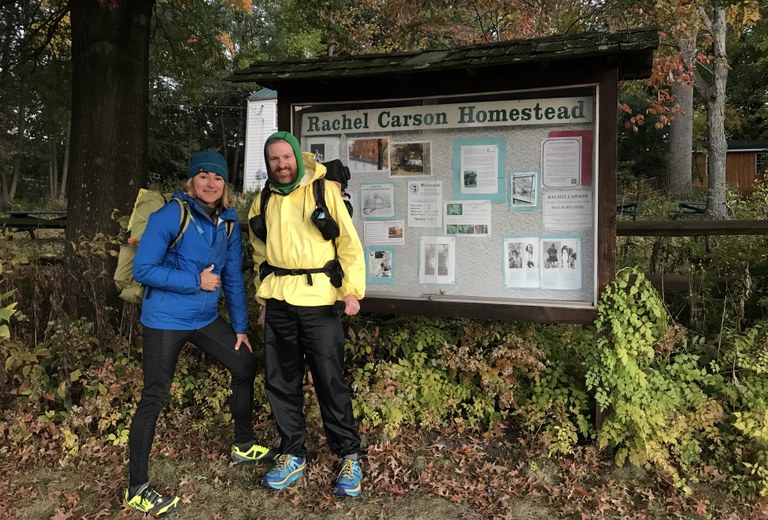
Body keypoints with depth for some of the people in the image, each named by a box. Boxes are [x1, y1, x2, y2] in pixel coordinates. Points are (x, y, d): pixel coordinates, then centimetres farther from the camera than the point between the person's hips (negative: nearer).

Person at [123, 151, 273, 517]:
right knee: (154, 398, -3)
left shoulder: (228, 223, 4)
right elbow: (143, 269, -17)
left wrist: (240, 327, 9)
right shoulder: (170, 216, -14)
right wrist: (196, 281, -19)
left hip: (206, 318, 7)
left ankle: (243, 446, 33)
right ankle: (137, 489, 13)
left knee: (245, 365, 13)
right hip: (165, 320, -7)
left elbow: (233, 277, 9)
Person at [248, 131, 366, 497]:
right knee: (280, 382, 10)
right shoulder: (263, 202, 11)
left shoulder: (325, 191, -3)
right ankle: (293, 455, 26)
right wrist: (263, 297, 15)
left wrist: (352, 289, -13)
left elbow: (349, 242, -5)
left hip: (319, 301, -5)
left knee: (330, 382, -1)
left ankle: (350, 457, 17)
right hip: (279, 302, 5)